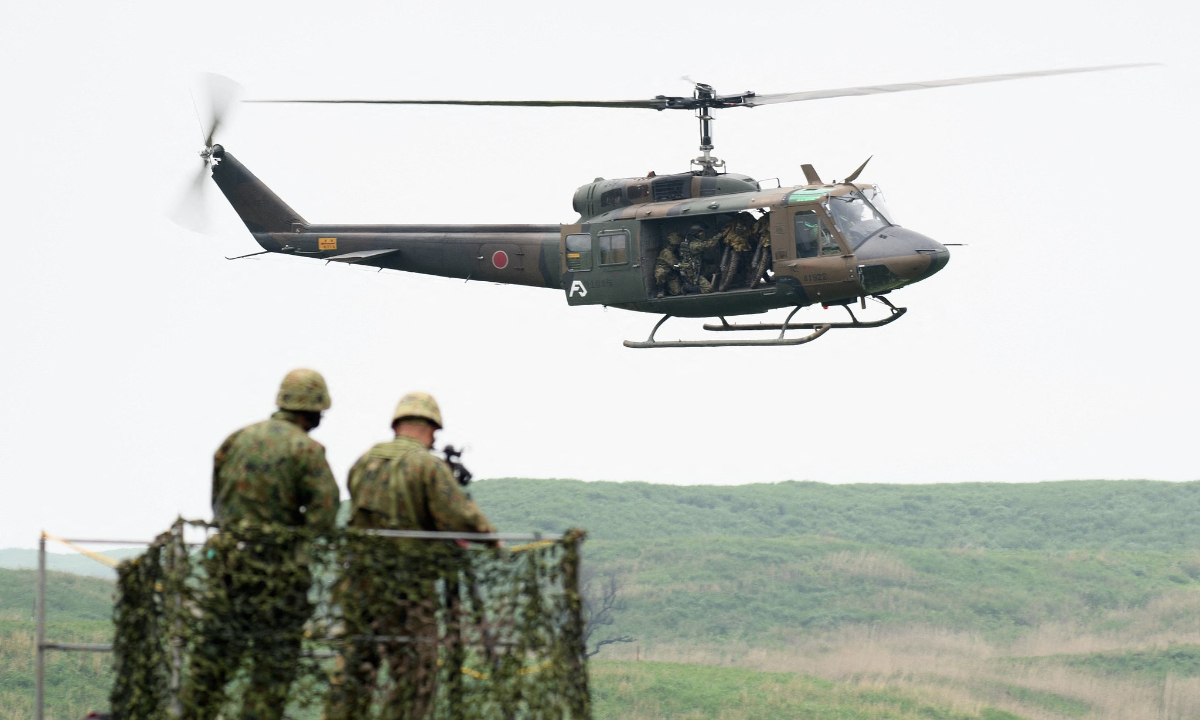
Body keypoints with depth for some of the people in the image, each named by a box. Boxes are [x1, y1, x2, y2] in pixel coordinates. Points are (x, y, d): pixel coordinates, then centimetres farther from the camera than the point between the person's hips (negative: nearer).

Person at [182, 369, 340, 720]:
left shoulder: (237, 439, 8)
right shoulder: (307, 450, -8)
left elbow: (217, 503, 12)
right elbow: (324, 517, -12)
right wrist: (292, 526, 6)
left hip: (226, 559, 5)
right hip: (276, 566, -5)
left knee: (213, 654, 11)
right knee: (274, 663, 3)